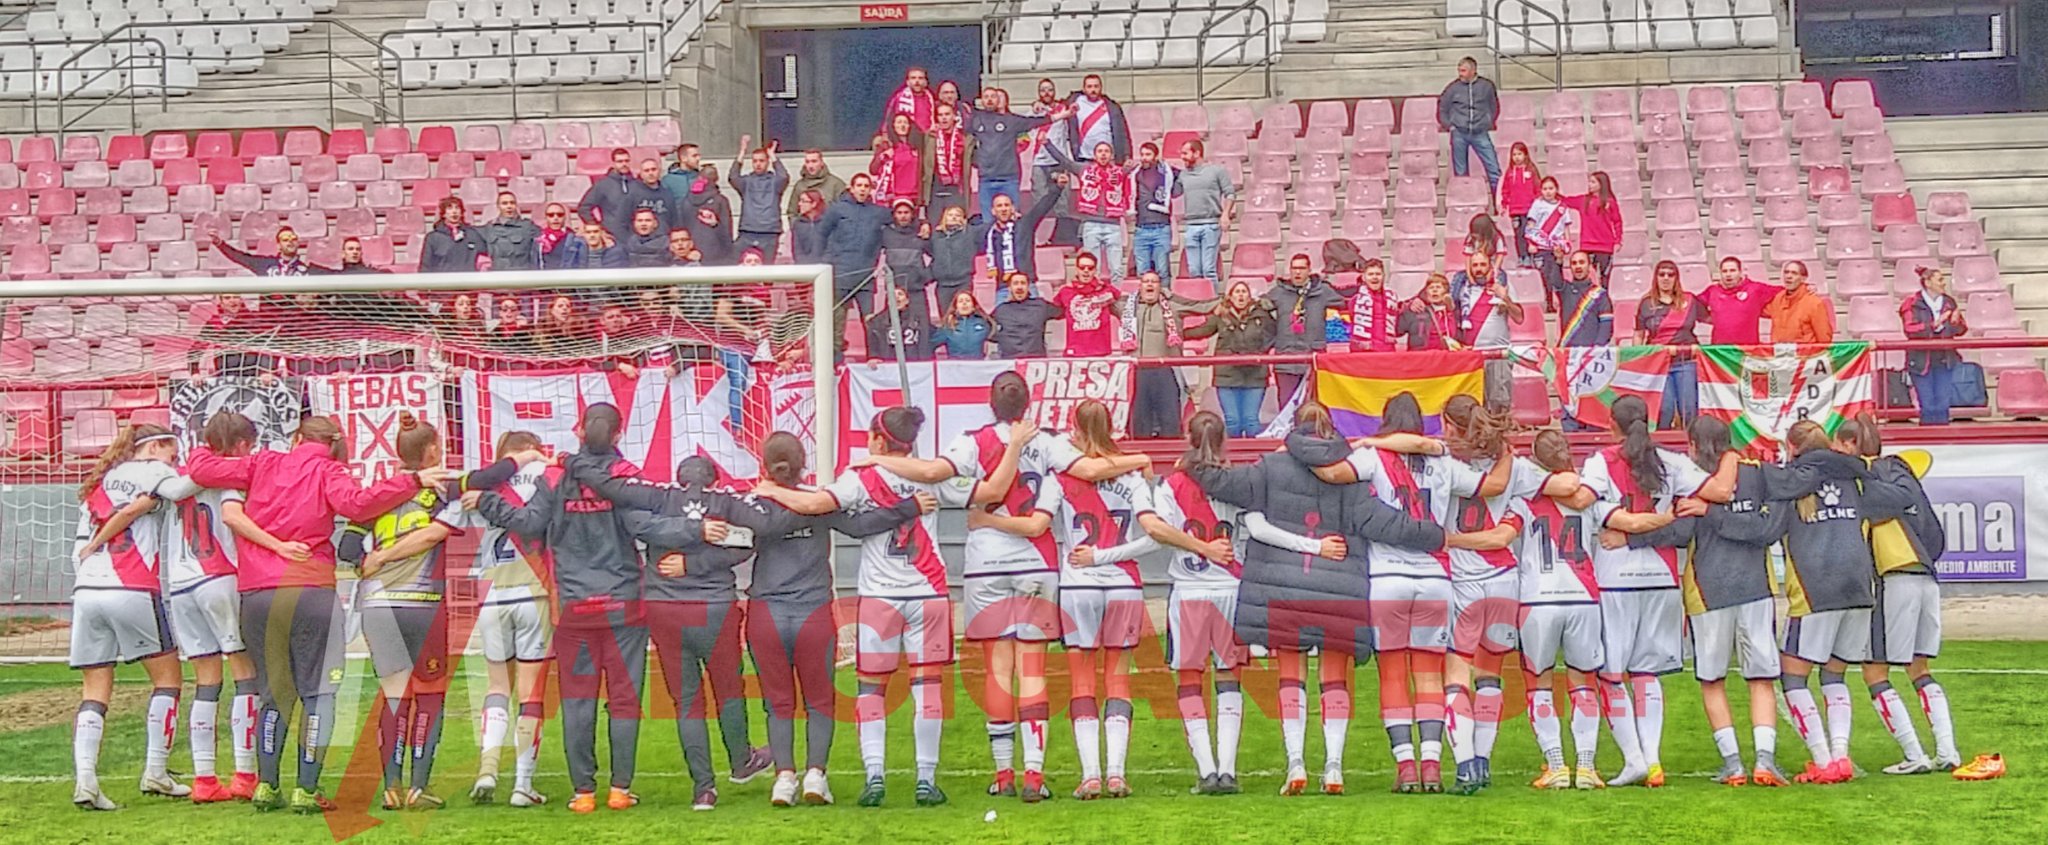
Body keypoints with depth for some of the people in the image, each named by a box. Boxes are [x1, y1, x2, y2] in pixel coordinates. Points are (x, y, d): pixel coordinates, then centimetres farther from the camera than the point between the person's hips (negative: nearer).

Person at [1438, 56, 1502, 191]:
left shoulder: (1486, 86, 1)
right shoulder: (1453, 88, -1)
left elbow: (1494, 107, 16)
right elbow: (1442, 109, 11)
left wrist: (1489, 123, 9)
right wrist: (1448, 125, 4)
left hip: (1480, 133, 0)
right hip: (1459, 134, 0)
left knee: (1493, 167, -5)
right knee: (1460, 172, 7)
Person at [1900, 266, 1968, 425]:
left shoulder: (1949, 302, 7)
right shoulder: (1912, 304, -6)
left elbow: (1961, 330, 9)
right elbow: (1910, 330, -16)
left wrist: (1956, 322, -13)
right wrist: (1934, 325, -22)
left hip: (1944, 360, 4)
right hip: (1921, 361, -4)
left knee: (1943, 405, 5)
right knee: (1928, 406, -3)